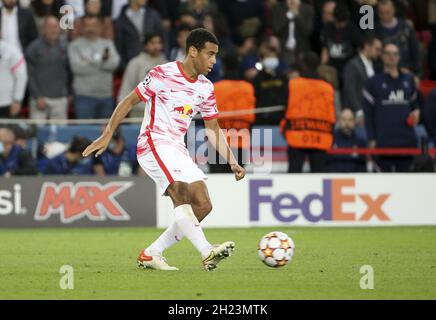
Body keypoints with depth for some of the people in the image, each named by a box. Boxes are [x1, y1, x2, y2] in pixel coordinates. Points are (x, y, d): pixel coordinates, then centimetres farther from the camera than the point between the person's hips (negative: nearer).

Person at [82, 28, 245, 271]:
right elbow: (129, 102, -2)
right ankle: (207, 252, -42)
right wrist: (107, 135, -6)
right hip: (154, 144, -8)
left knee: (203, 206, -4)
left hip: (179, 151, 8)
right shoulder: (163, 75, -8)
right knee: (181, 192, -28)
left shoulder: (206, 89, 11)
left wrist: (233, 163, 11)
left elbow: (213, 129, 19)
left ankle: (151, 255, 3)